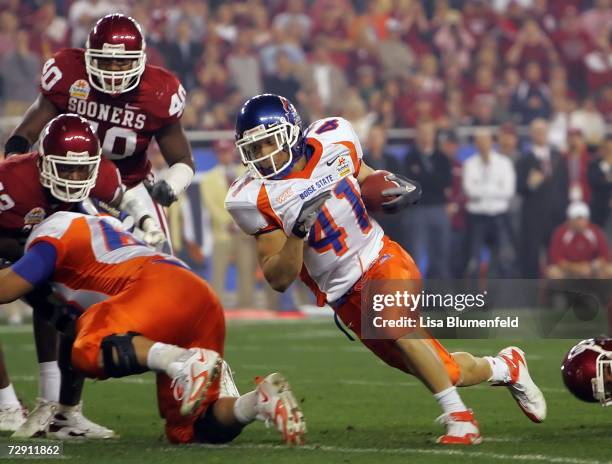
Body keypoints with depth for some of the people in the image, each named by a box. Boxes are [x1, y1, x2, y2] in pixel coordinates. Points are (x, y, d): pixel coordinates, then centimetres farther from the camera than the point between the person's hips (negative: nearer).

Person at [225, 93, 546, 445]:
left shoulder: (333, 143, -5)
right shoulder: (256, 199, -11)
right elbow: (279, 280, -13)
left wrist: (391, 189, -6)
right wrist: (298, 230, -29)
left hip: (384, 260, 0)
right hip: (348, 295, 0)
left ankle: (459, 418, -22)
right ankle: (505, 368, 34)